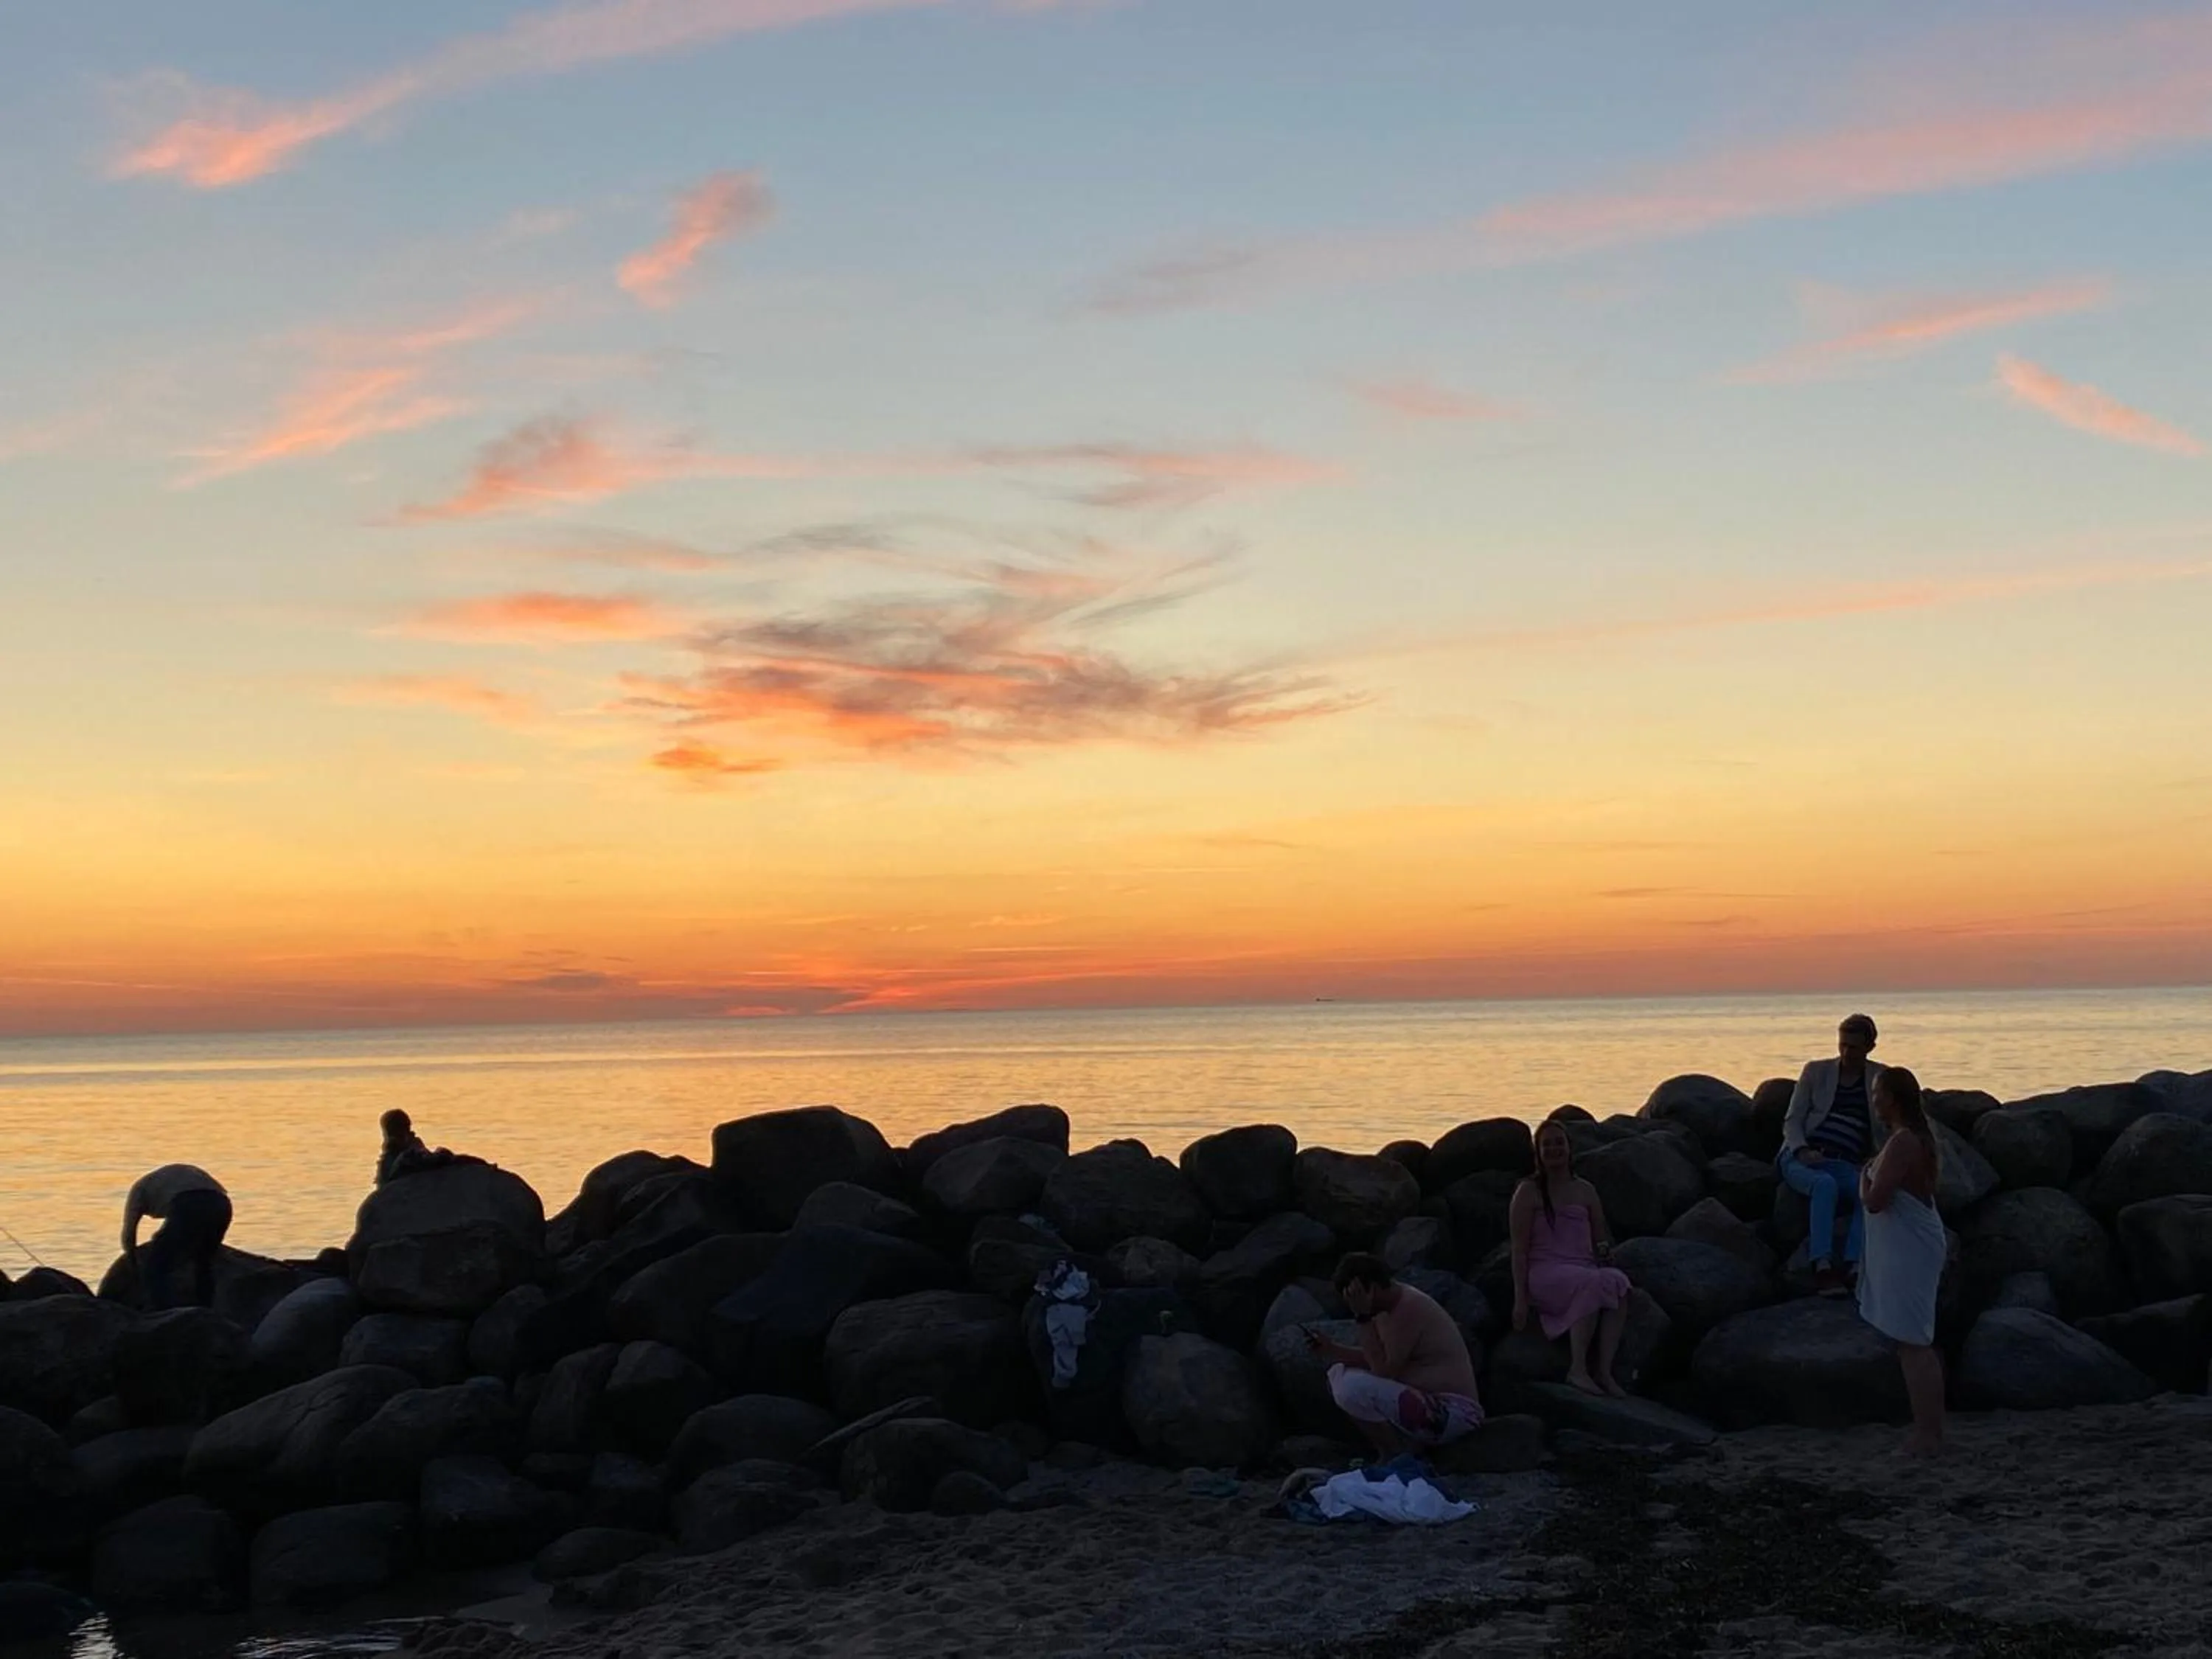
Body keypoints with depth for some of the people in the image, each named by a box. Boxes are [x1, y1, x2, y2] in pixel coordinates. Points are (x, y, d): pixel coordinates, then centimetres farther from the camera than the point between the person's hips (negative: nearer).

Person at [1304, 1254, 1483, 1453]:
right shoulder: (1389, 1304, 8)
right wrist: (1329, 1349, 4)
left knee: (1353, 1387, -27)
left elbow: (1384, 1371, -23)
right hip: (1424, 1402, 11)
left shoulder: (1409, 1309, -21)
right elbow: (1376, 1360, 16)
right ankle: (1393, 1452, 6)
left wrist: (1363, 1316, -23)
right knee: (1339, 1373, 13)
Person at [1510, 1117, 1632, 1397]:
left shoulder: (1585, 1191, 18)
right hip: (1544, 1274, -4)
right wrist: (1520, 1298, -10)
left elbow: (1601, 1239, 24)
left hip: (1583, 1271, 4)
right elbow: (1520, 1248, -2)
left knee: (1617, 1280, -31)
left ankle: (1605, 1372, -35)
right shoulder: (1529, 1192, 5)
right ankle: (1577, 1369, -34)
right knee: (1595, 1283, -35)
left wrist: (1604, 1249, 0)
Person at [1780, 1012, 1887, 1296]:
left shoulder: (1879, 1078, 16)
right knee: (1825, 1184, -37)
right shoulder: (1816, 1071, 14)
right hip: (1801, 1159, -1)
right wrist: (1803, 1151, -11)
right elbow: (1792, 1120, 10)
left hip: (1846, 1167, 1)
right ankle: (1822, 1268, -48)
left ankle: (1853, 1269, -47)